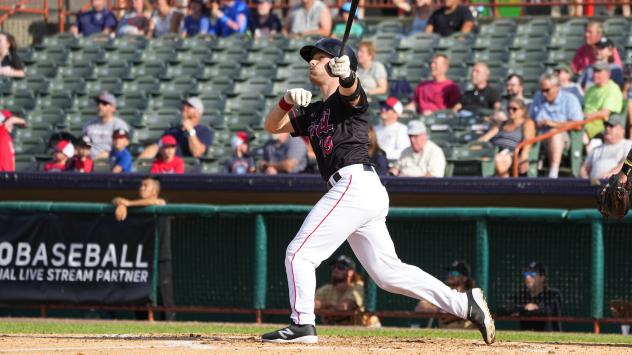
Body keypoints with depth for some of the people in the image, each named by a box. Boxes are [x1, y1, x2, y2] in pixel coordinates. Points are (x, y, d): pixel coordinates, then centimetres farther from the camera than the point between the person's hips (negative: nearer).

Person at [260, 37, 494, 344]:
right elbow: (271, 126, 23)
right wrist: (287, 101, 2)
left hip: (354, 183, -9)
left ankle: (302, 325, -7)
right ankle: (465, 304, 6)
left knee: (299, 253, -8)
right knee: (388, 272, 8)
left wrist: (345, 75, -48)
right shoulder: (313, 113, 26)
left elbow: (350, 90, -23)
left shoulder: (348, 98, 1)